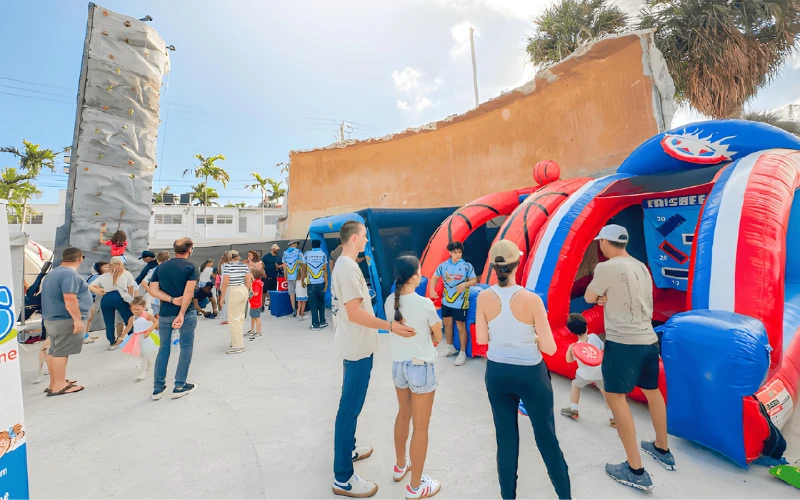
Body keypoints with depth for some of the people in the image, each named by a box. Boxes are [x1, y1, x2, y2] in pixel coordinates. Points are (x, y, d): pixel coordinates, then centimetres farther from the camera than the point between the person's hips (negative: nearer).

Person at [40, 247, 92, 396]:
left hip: (52, 318, 10)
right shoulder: (69, 274, -18)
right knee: (61, 351, -6)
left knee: (54, 350, 14)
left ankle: (54, 383, 22)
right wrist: (78, 319, -24)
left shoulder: (53, 273, 17)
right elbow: (70, 299, -25)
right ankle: (59, 386, -2)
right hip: (65, 320, -10)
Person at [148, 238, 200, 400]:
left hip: (165, 313, 5)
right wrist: (182, 313, -18)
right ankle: (180, 387, 10)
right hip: (186, 312, -4)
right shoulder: (191, 267, -6)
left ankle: (158, 388, 19)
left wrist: (172, 300, -9)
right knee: (186, 347, 7)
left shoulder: (160, 267, 10)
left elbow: (153, 290, 0)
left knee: (164, 348, 15)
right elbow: (188, 292, -17)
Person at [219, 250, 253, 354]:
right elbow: (249, 281, 8)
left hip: (234, 292, -7)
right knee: (240, 317, 15)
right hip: (243, 291, 7)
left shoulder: (228, 265, -8)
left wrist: (222, 296, -8)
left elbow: (225, 282, -15)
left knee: (234, 319, -2)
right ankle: (238, 340, 26)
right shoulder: (244, 265, 8)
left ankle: (238, 346, 0)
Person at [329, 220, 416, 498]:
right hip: (357, 347, -11)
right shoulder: (349, 268, -22)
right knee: (350, 407, -2)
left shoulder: (342, 265, 10)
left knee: (350, 403, 22)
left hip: (353, 344, 11)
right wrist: (390, 325, -30)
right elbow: (355, 313, -27)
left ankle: (348, 449, 40)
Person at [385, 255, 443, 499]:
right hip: (421, 367, -6)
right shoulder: (425, 304, -21)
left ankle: (400, 466, 46)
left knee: (403, 415, 26)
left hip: (398, 365, 6)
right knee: (420, 426, 9)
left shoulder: (390, 302, -5)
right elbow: (438, 337, -7)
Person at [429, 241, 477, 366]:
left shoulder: (467, 266, -10)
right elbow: (435, 277, 10)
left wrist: (465, 284, -26)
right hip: (446, 301, 5)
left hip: (460, 302, -4)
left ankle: (462, 353, 13)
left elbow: (474, 280, -6)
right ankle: (450, 347, 37)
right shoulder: (443, 265, -1)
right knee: (447, 323, 17)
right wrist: (432, 290, -5)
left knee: (461, 326, 1)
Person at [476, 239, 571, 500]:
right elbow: (549, 348, -14)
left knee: (506, 437, 18)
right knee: (546, 437, 18)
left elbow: (481, 338, -3)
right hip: (530, 374, -2)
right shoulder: (532, 299, -20)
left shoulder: (484, 298, -12)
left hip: (496, 373, 3)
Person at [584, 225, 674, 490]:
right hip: (649, 340, 9)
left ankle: (636, 472, 4)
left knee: (615, 397, -1)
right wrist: (608, 298, 3)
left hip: (623, 342, -8)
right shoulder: (641, 267, 10)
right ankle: (662, 450, 41)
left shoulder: (607, 267, -15)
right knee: (652, 392, 23)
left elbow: (588, 297, -3)